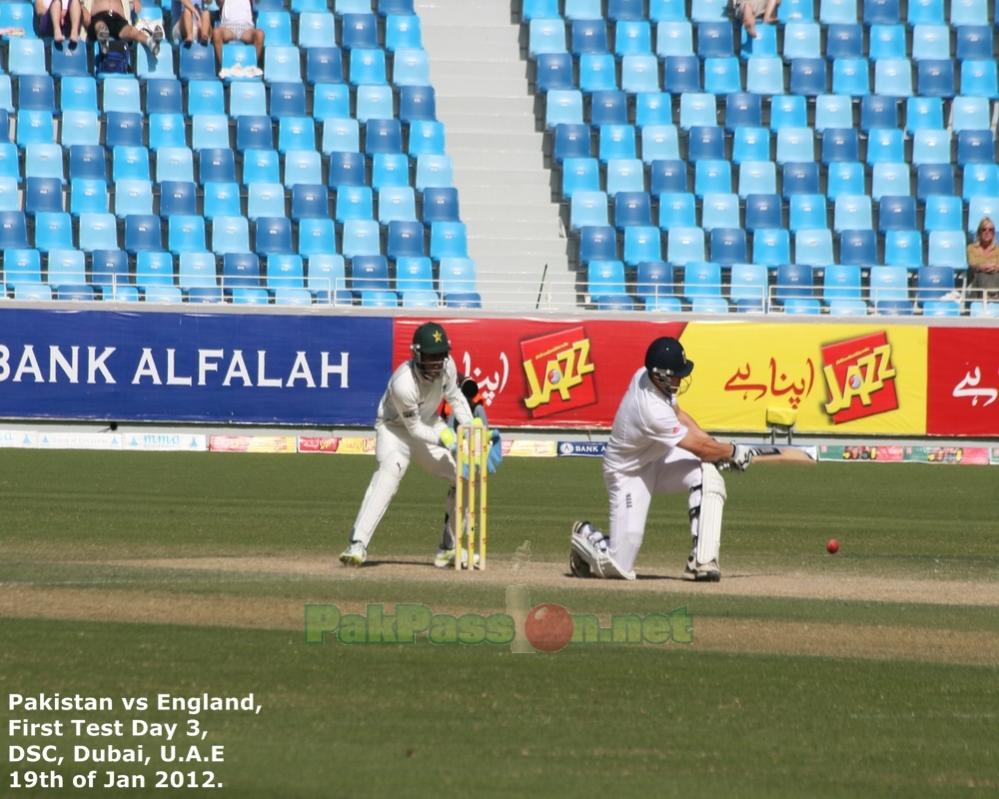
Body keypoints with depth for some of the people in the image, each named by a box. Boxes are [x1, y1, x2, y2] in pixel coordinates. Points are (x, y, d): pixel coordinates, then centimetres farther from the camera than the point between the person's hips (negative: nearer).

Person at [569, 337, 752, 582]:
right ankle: (586, 537, 24)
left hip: (657, 459, 8)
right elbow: (699, 448, -25)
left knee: (707, 475, -20)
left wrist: (714, 444, -1)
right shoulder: (652, 411, -36)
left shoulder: (645, 376, -11)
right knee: (619, 567, -11)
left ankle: (701, 561, -16)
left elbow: (677, 413, 8)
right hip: (630, 476, -8)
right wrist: (732, 451, -8)